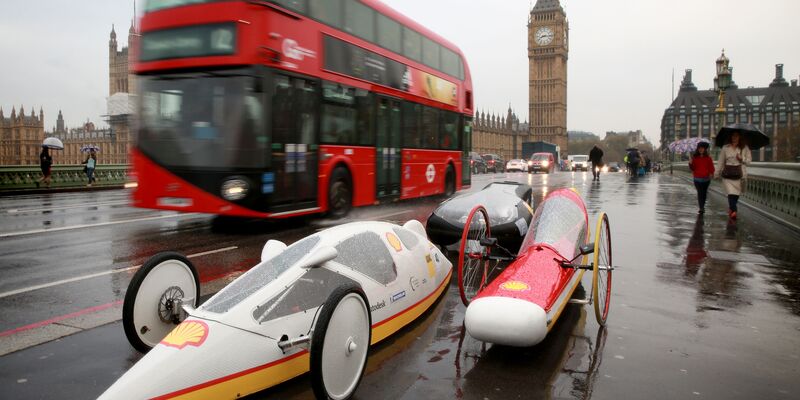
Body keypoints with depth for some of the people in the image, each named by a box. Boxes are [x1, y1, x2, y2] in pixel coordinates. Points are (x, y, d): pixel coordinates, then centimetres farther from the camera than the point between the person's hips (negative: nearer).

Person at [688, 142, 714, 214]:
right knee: (700, 193, -10)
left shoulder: (708, 158, 2)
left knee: (704, 193, 12)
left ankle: (702, 206, 28)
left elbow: (711, 167, 2)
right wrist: (690, 163, -17)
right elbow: (692, 168, 2)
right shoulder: (695, 158, 2)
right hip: (697, 179, -1)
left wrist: (711, 173, -16)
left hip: (706, 179, 2)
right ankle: (701, 208, -12)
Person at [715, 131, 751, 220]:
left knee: (736, 194, 7)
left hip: (739, 173, 1)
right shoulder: (725, 148, 5)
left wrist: (742, 158, -16)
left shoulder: (745, 148, 4)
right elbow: (720, 161, 8)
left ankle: (731, 209, 29)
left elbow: (749, 160, 4)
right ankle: (734, 211, -16)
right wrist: (716, 173, 7)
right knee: (731, 193, -13)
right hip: (727, 173, -1)